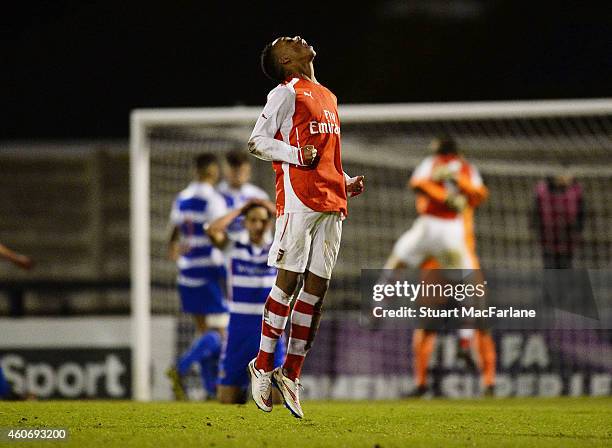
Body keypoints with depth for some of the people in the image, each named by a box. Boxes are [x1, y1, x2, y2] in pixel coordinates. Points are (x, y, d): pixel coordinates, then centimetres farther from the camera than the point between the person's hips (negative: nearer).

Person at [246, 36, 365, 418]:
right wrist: (297, 155, -16)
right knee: (289, 278, -8)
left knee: (318, 286, 3)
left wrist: (347, 183, 16)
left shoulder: (328, 97, 24)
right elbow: (257, 141, -5)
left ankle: (291, 375, 7)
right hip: (298, 197, -7)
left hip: (332, 201, 7)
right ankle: (263, 366, 0)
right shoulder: (286, 93, 0)